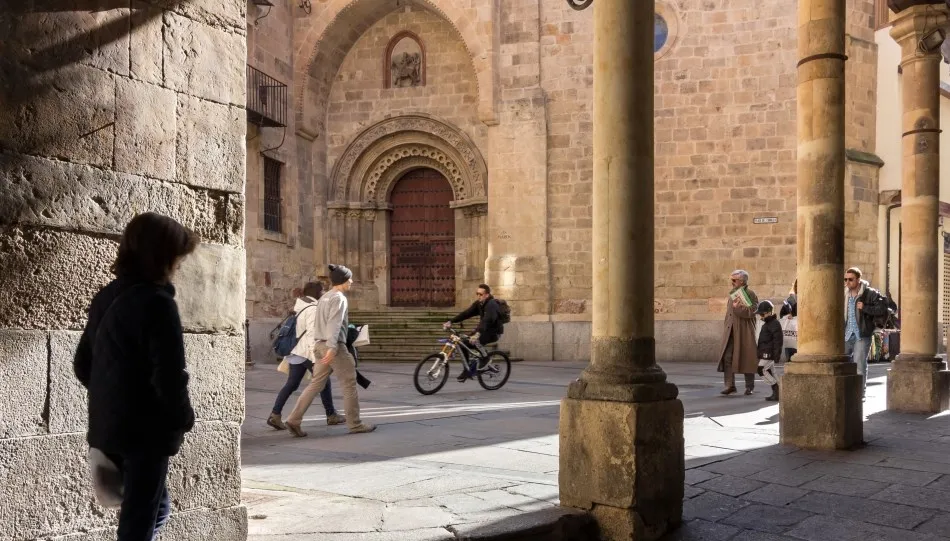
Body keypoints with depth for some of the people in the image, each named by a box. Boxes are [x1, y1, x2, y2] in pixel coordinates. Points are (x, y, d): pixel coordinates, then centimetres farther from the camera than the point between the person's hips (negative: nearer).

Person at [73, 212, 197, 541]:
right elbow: (169, 376, -22)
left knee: (155, 509, 23)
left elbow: (83, 365, 15)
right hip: (146, 432, -8)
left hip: (108, 428, 9)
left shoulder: (105, 297, 8)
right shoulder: (157, 303, -18)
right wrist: (184, 419, -5)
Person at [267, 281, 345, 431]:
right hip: (308, 352, -9)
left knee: (291, 384, 6)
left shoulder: (300, 307, 15)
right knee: (324, 382, 6)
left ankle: (275, 415, -3)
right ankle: (331, 415, 16)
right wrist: (316, 358, -22)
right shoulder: (313, 309, -14)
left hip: (296, 352, 9)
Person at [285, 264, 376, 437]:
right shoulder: (339, 298, -10)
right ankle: (355, 424, 6)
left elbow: (313, 324, 19)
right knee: (349, 383, 1)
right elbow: (334, 324, -21)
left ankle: (294, 420, 4)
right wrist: (332, 347, -27)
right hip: (334, 346, -9)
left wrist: (313, 346, 22)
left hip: (320, 345, 9)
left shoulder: (324, 298, 18)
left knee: (316, 384, 9)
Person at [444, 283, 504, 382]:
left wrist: (478, 333, -53)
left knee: (475, 341, -34)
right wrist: (450, 322, -15)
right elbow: (466, 313, -4)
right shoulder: (478, 304, 3)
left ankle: (485, 358, -8)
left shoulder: (491, 304, -23)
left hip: (494, 332, -8)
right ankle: (468, 370, 6)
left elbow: (487, 320, -38)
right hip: (484, 330, 8)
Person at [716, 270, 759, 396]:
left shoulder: (750, 294, -5)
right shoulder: (733, 294, 18)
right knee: (727, 358, -2)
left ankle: (749, 387, 12)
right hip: (730, 332, 6)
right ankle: (730, 385, 1)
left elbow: (752, 312, -15)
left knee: (747, 359, 2)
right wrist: (726, 328, 17)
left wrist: (737, 308, -18)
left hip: (745, 333, -6)